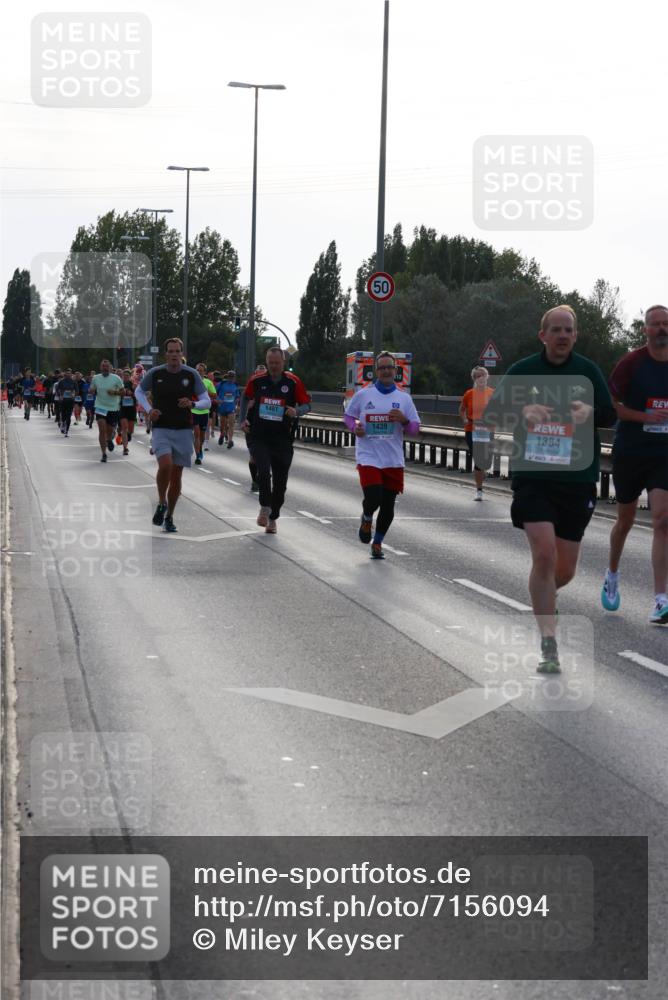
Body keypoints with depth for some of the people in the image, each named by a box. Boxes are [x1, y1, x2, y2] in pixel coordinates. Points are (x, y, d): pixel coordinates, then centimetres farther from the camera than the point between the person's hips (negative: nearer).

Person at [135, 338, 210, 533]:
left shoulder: (191, 375, -2)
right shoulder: (155, 374, -2)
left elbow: (206, 401, 2)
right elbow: (139, 392, 15)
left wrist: (192, 404, -19)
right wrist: (149, 410, -2)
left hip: (183, 430, 2)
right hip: (161, 429, -2)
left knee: (176, 474, 6)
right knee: (165, 465, -24)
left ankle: (169, 517, 21)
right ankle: (161, 503, 0)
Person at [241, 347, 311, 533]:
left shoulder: (293, 382, -2)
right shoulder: (256, 380, 2)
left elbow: (306, 405, 2)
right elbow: (247, 400, 19)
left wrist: (296, 411, -19)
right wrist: (244, 420, 6)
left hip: (282, 439, 1)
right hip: (258, 436, -1)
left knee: (280, 481, 7)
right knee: (264, 471, -23)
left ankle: (273, 518, 24)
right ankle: (265, 508, -4)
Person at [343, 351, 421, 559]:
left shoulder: (404, 398, 4)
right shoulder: (363, 395, 0)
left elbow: (415, 428, 7)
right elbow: (348, 416, 13)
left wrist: (404, 421, -14)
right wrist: (354, 427, -8)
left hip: (394, 461, 2)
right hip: (368, 458, -2)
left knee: (388, 506, 6)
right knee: (373, 499, -16)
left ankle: (377, 543, 25)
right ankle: (367, 519, 20)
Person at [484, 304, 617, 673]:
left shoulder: (588, 371, 4)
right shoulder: (522, 371, 0)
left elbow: (610, 415, 7)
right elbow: (490, 414, 0)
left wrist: (590, 411, -16)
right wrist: (523, 410, -20)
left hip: (577, 479, 2)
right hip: (532, 475, -2)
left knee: (565, 568, 8)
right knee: (544, 555, -17)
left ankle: (543, 599, 44)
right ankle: (548, 645, -11)